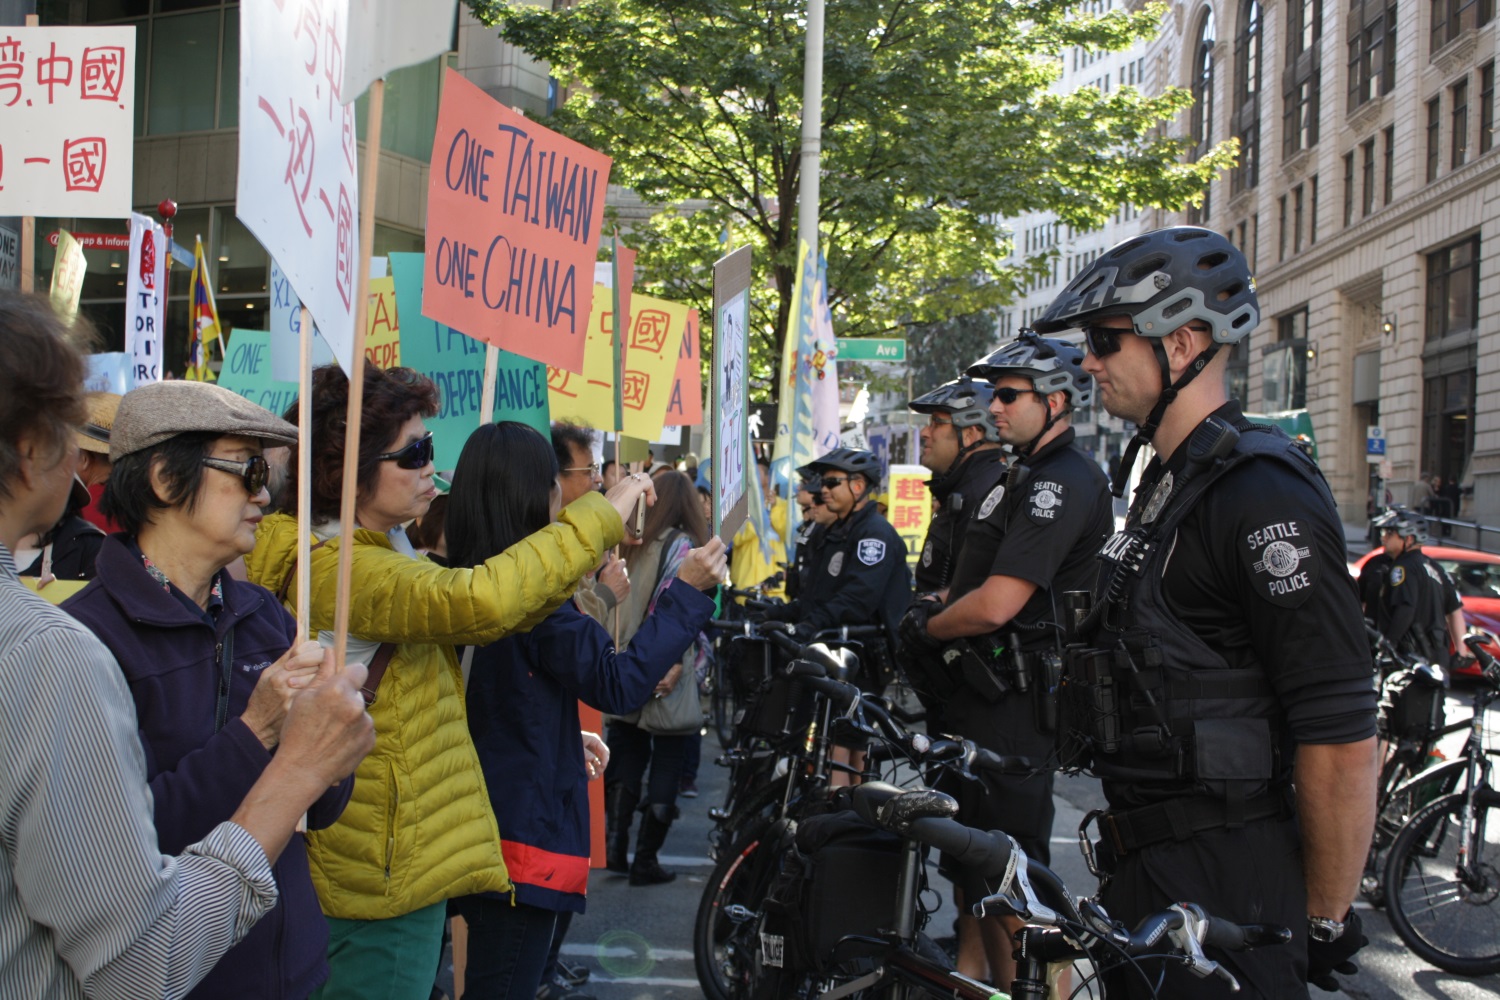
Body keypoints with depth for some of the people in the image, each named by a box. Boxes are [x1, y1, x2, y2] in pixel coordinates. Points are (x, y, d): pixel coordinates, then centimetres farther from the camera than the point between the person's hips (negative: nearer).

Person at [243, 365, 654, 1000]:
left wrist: (590, 544, -2)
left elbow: (470, 625, 10)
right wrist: (598, 519, -25)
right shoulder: (338, 571, -21)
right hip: (386, 874, -10)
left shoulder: (381, 556, 12)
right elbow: (479, 602, -36)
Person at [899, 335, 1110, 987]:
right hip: (981, 691, 11)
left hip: (1011, 708, -11)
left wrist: (925, 629, -9)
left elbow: (995, 605, -25)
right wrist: (932, 609, 4)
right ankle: (968, 976, 32)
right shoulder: (1027, 475, 17)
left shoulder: (1063, 481, -18)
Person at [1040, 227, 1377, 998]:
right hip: (1150, 864, 10)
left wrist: (1326, 923, -16)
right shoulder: (1169, 482, 13)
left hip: (1226, 884, -10)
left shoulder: (1263, 496, -19)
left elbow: (1343, 739, -22)